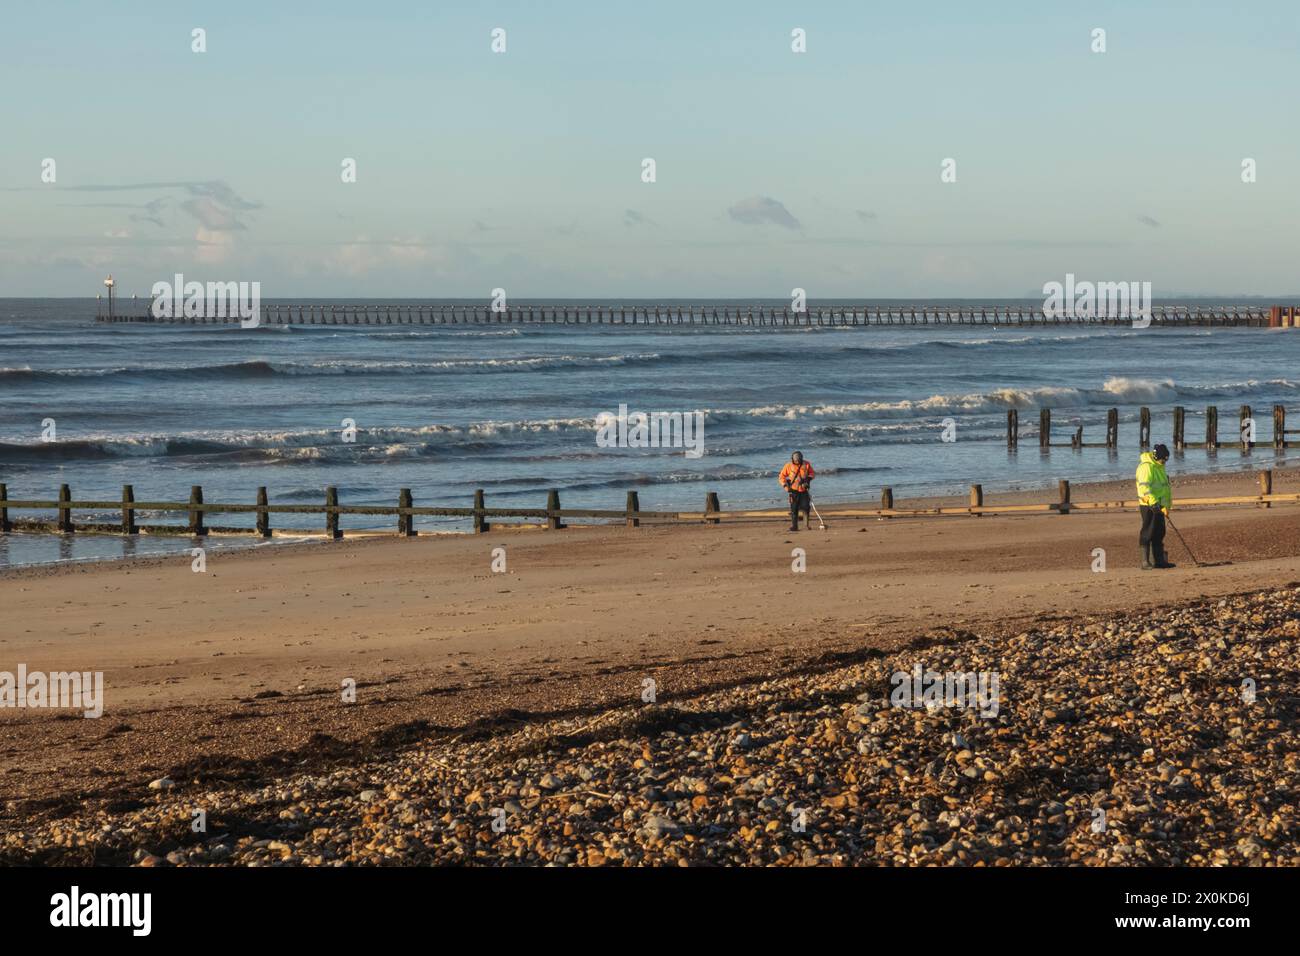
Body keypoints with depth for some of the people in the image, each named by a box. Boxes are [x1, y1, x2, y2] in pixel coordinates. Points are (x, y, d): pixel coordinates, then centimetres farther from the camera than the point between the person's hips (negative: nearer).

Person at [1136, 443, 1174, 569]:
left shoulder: (1159, 466, 15)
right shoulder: (1146, 466, -16)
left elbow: (1164, 486, 23)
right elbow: (1145, 487, -26)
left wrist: (1166, 506, 19)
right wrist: (1154, 503, -32)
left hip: (1158, 505, 9)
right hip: (1148, 506, -9)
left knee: (1159, 534, 12)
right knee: (1147, 534, -8)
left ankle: (1158, 560, 19)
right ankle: (1145, 562, -6)